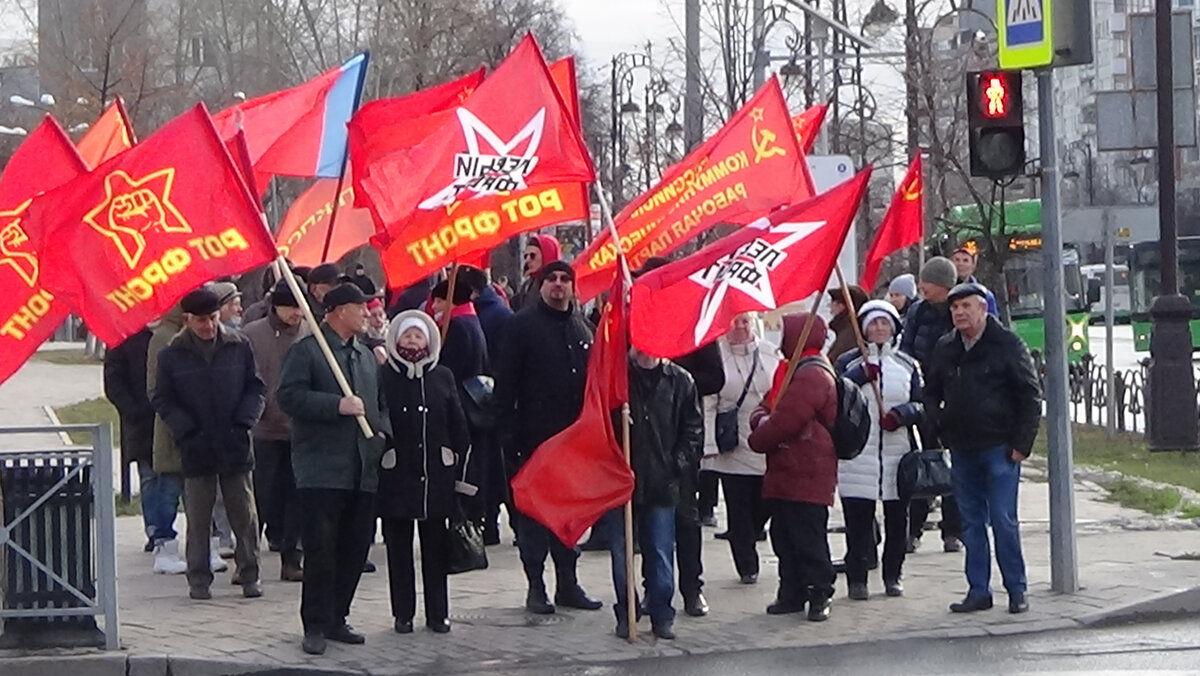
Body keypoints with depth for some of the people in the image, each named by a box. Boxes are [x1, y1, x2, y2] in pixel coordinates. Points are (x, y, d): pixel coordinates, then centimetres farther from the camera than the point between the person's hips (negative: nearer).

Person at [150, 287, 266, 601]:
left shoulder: (239, 347, 3)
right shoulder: (172, 355, 1)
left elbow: (256, 388, 8)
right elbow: (161, 399, 4)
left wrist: (243, 423, -5)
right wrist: (188, 431, -7)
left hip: (235, 446, 1)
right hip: (197, 449, -1)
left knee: (245, 516, 5)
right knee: (198, 519, 2)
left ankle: (249, 574, 15)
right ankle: (199, 579, 11)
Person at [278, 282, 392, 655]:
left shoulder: (366, 356, 21)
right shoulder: (305, 351, -2)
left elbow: (380, 403, 29)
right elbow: (289, 396, -14)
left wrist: (382, 431, 9)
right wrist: (336, 405, -18)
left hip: (362, 470, 7)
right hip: (321, 468, -7)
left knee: (355, 549, 8)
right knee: (320, 550, -7)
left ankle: (336, 619, 18)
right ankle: (315, 625, -1)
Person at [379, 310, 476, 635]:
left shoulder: (443, 378, 6)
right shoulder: (383, 378, -2)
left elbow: (458, 428, 8)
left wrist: (462, 473, 3)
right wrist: (375, 462, -8)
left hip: (436, 477, 2)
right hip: (396, 477, -2)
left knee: (436, 546, 7)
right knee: (399, 546, 5)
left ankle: (438, 613, 16)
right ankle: (402, 613, 14)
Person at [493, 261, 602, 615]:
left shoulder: (583, 329, 11)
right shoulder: (524, 324, -3)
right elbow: (506, 382, -6)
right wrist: (508, 432, -13)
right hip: (535, 435, -5)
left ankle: (568, 583, 18)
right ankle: (536, 586, 5)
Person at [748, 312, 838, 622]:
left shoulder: (812, 376, -18)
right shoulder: (791, 370, 18)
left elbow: (784, 423, -22)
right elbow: (768, 406, 18)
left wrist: (758, 439, -5)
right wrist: (762, 419, -6)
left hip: (806, 477, -11)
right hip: (786, 473, 11)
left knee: (808, 537, -6)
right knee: (783, 535, 13)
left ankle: (820, 594, 1)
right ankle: (792, 594, 20)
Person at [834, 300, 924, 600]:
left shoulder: (907, 365, 14)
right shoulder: (849, 363, 8)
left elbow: (921, 405, 9)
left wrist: (901, 414, -11)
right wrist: (860, 375, -15)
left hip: (897, 451, 2)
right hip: (857, 454, -2)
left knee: (897, 519, 4)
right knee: (858, 519, -4)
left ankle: (893, 576, 17)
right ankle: (857, 579, 2)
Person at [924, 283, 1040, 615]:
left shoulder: (1007, 345, -5)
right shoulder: (945, 349, 9)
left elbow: (1031, 396, -4)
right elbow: (931, 393, 21)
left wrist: (1021, 444, -9)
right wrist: (939, 426, 3)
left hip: (999, 448, -5)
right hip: (961, 450, 5)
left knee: (1004, 521, -5)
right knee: (972, 523, 8)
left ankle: (1016, 590, 4)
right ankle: (978, 591, 13)